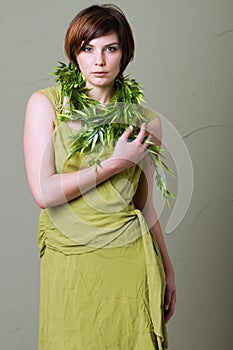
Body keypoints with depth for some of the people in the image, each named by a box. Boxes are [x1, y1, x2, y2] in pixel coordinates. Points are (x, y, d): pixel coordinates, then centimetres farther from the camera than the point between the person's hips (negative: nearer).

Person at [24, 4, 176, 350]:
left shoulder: (146, 120, 3)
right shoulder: (46, 103, -2)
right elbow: (44, 192, -12)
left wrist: (167, 268, 14)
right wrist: (117, 162, -11)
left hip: (129, 261, 1)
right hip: (69, 265, -1)